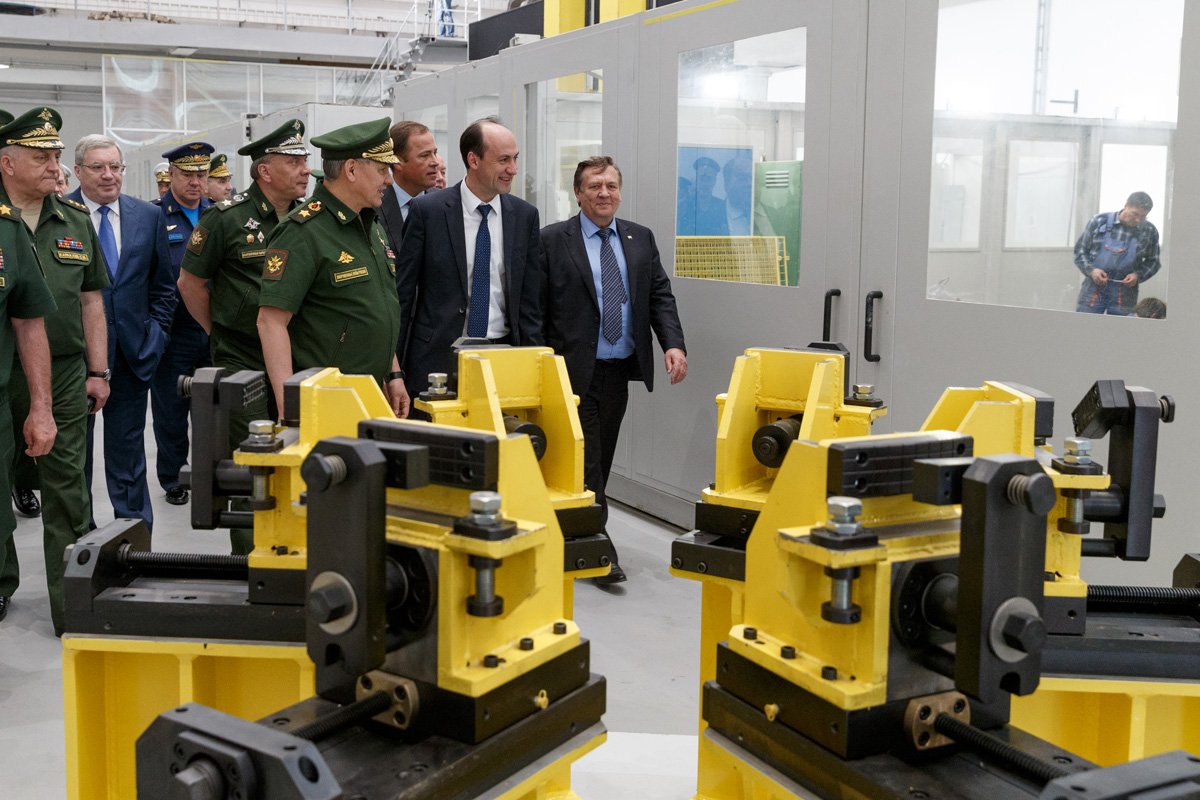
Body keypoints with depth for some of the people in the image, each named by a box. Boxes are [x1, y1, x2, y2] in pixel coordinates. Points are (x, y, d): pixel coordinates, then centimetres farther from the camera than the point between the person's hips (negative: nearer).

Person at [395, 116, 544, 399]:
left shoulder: (525, 215, 5)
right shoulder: (427, 210, -4)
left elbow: (529, 301, 8)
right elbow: (402, 293, -1)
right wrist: (394, 365, -2)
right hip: (438, 357, -2)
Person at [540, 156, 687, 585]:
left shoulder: (641, 239, 10)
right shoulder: (552, 240, -4)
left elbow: (660, 295, 7)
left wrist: (673, 343, -8)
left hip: (620, 368, 5)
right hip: (575, 369, -5)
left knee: (602, 456, 13)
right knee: (587, 459, -4)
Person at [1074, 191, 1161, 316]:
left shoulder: (1149, 231, 0)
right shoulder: (1100, 221, -2)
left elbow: (1153, 262, 12)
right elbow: (1080, 250, 4)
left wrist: (1138, 275, -7)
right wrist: (1091, 270, -12)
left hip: (1124, 295, 1)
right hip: (1094, 289, 0)